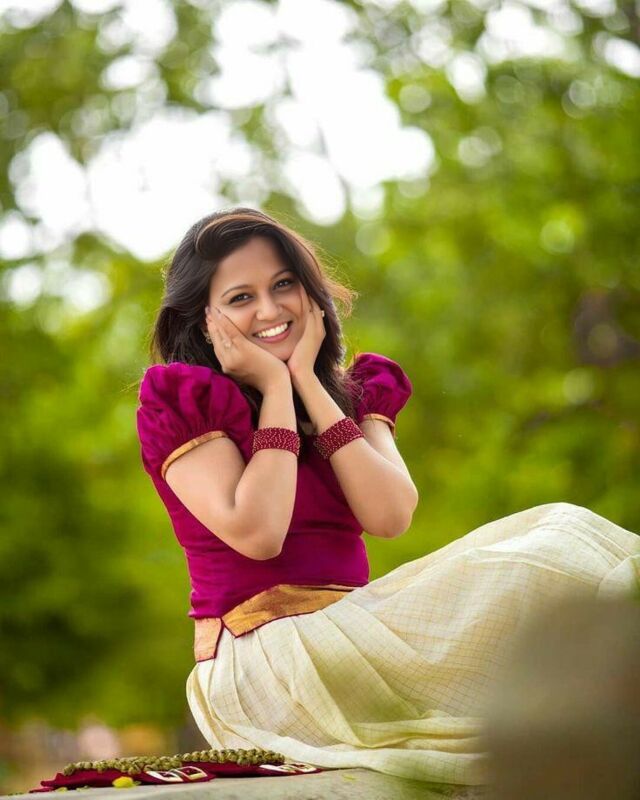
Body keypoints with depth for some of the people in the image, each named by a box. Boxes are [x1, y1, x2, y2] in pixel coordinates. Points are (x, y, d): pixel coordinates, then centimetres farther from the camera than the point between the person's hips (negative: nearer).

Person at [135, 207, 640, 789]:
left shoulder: (355, 394, 18)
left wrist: (307, 382, -1)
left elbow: (390, 515, -2)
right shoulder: (179, 404, 1)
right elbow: (255, 533, -14)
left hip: (350, 635, 6)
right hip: (256, 653, -6)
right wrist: (275, 387, -6)